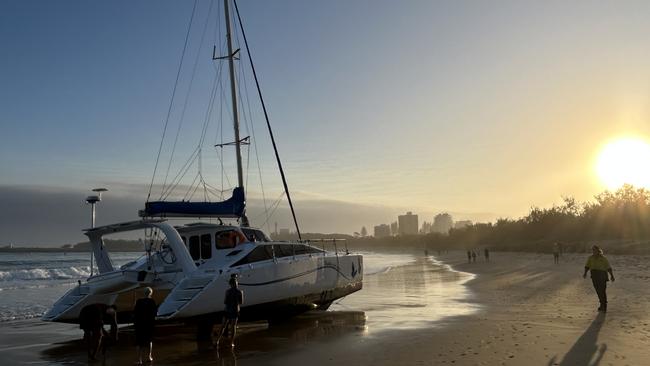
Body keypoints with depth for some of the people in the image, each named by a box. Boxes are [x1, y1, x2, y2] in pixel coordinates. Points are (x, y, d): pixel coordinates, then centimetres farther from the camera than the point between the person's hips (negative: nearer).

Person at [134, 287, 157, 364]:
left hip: (140, 323, 0)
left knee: (140, 341, 5)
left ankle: (139, 359, 1)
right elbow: (155, 312, -8)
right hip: (149, 323, 0)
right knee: (149, 340, 20)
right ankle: (149, 356, 25)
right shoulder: (152, 301, -10)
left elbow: (135, 312, -6)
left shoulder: (139, 301, -8)